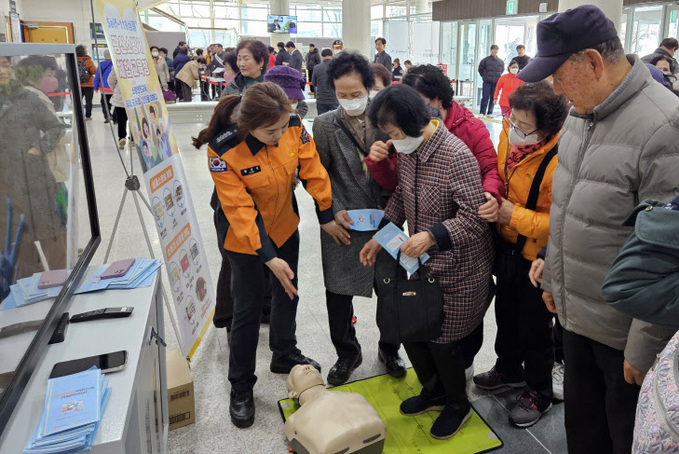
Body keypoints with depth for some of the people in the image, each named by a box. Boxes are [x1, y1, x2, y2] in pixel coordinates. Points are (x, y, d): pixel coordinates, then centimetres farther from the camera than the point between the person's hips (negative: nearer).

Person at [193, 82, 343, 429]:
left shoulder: (292, 126, -21)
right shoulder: (223, 151, -30)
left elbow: (312, 169, -8)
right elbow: (240, 211, -27)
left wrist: (326, 216, 0)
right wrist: (269, 258, -29)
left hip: (284, 224, 5)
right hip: (243, 235, -5)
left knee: (288, 292, 19)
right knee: (248, 306, 3)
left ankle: (284, 355, 46)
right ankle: (240, 386, 25)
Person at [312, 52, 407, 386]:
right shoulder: (325, 124, -1)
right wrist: (334, 211, -9)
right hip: (344, 226, 0)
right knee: (338, 295, 8)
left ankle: (389, 350, 38)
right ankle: (347, 354, 35)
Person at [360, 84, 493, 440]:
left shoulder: (456, 156, -25)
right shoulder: (407, 150, -1)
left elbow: (474, 219, -24)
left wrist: (432, 235, -35)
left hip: (457, 269, -7)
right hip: (421, 260, 8)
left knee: (441, 338, 6)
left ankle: (458, 404, 36)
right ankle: (434, 391, 43)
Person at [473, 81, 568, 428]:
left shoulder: (559, 161, -31)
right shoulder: (510, 134, -9)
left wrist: (512, 214, -30)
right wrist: (493, 199, -7)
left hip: (537, 257, -7)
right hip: (507, 245, 7)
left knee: (534, 327, 12)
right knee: (505, 311, 26)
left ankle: (538, 392, 38)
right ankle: (509, 369, 52)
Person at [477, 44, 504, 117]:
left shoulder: (501, 61, 5)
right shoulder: (486, 60, -3)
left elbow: (502, 69, 22)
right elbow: (480, 69, 7)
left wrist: (498, 76, 15)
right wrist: (484, 76, 8)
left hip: (496, 82, 3)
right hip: (487, 82, -3)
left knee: (493, 98, 5)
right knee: (485, 97, -5)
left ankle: (490, 113, 12)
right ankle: (482, 113, -1)